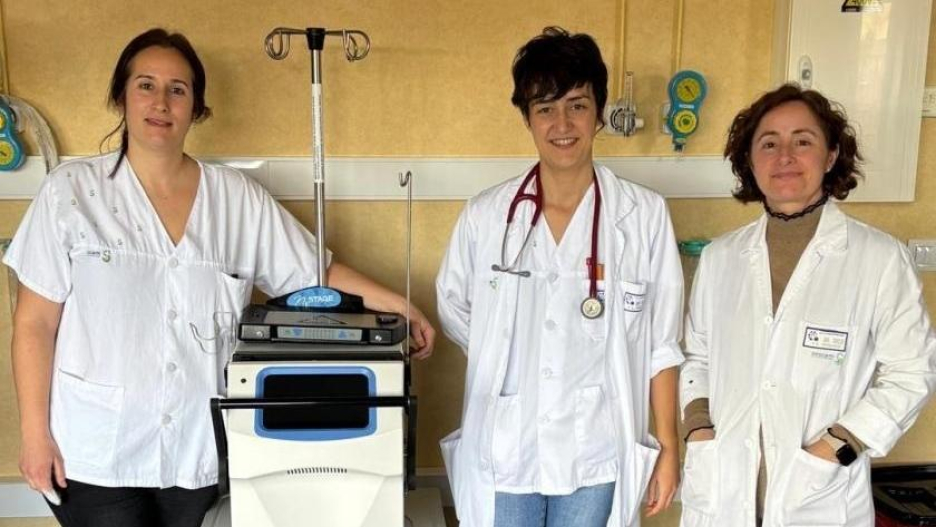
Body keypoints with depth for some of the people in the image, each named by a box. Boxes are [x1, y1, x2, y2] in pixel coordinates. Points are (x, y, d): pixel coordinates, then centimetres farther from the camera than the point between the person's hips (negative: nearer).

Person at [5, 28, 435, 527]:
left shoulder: (237, 196, 0)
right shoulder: (72, 191, -5)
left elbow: (316, 273, 6)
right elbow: (35, 323, -2)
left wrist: (401, 307, -2)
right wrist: (35, 434, -5)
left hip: (199, 449, 2)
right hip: (94, 451, -2)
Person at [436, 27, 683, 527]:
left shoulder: (644, 214, -7)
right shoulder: (485, 214, -4)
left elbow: (660, 344, -3)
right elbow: (455, 309, 10)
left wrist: (668, 447, -1)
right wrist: (507, 362, 3)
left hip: (594, 454, 0)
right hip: (504, 451, 1)